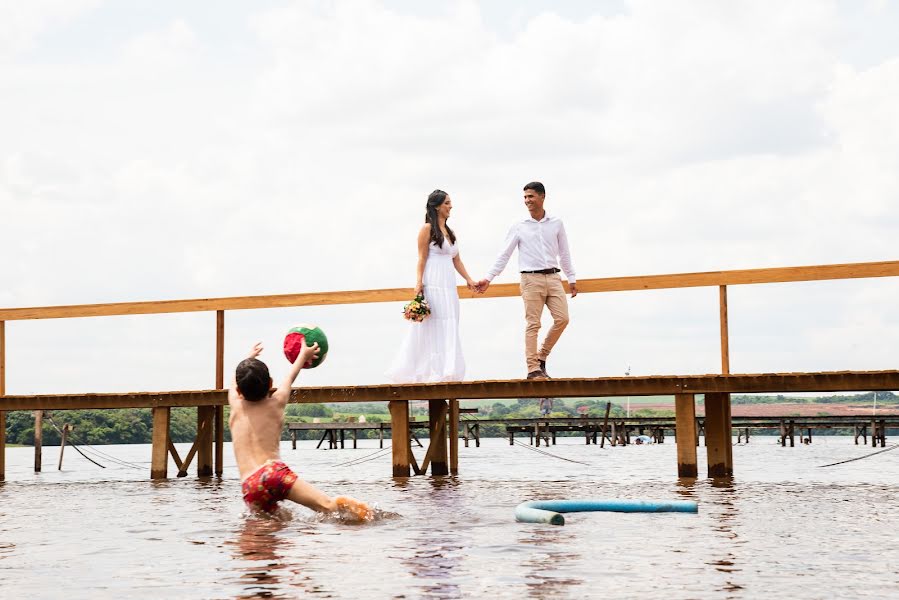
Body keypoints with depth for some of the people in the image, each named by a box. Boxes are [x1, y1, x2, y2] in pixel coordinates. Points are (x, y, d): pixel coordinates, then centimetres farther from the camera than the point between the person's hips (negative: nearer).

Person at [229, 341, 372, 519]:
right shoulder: (276, 403, 14)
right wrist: (303, 354, 51)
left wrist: (250, 357, 57)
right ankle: (343, 505, -47)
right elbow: (290, 377, 33)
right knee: (327, 505, -17)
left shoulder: (236, 406, 17)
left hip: (250, 485, 2)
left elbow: (235, 383, 40)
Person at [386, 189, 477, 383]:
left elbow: (457, 260, 18)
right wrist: (418, 283, -17)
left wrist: (468, 279, 7)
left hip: (448, 286, 8)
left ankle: (445, 372, 9)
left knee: (448, 330, 6)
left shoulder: (450, 232, 19)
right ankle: (433, 372, -5)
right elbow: (422, 259, -8)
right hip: (432, 285, -8)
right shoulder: (427, 229, -3)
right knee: (432, 328, -7)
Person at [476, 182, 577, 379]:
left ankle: (541, 357, 9)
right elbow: (504, 256, 4)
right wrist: (488, 278, -3)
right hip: (531, 279, -3)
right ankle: (533, 368, -5)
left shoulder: (556, 224, 10)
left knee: (562, 318, -8)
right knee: (533, 324, -6)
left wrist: (571, 278, 14)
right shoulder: (519, 227, 4)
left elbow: (564, 253, 15)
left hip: (553, 277, 3)